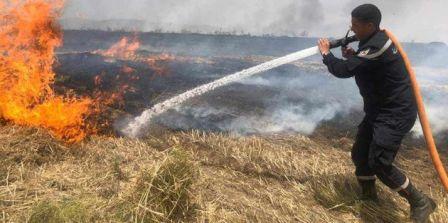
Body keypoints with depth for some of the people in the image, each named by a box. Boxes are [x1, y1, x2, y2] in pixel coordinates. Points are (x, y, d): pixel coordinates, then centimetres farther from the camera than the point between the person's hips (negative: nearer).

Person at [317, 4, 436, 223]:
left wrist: (326, 53, -8)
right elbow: (365, 67, 21)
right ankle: (368, 195, 36)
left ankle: (421, 203, 6)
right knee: (359, 153, 14)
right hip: (379, 110, 10)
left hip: (396, 113, -10)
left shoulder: (377, 46, -26)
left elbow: (343, 70, -27)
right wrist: (353, 56, 3)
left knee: (379, 163, -14)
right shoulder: (376, 41, 7)